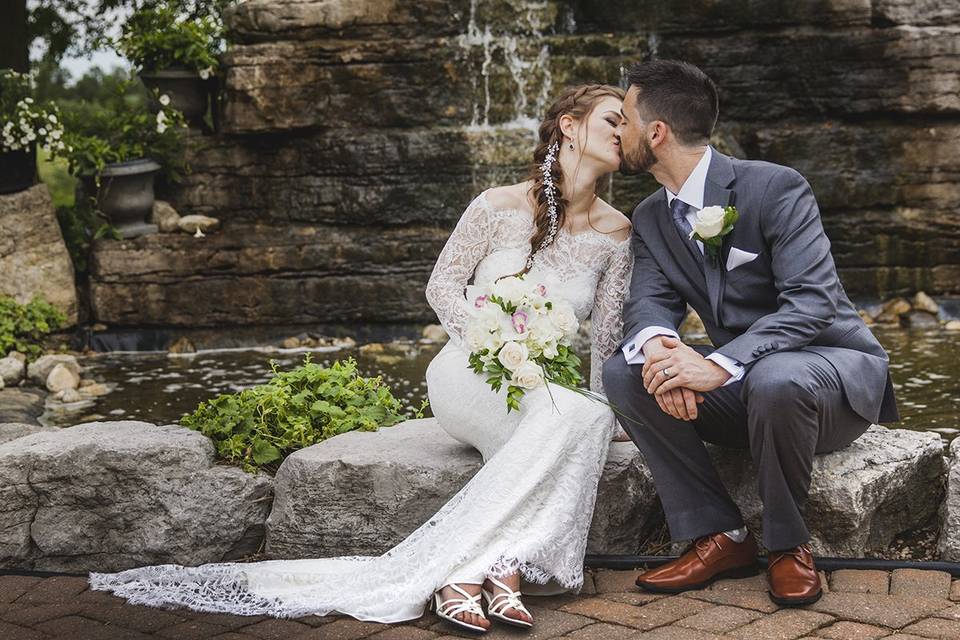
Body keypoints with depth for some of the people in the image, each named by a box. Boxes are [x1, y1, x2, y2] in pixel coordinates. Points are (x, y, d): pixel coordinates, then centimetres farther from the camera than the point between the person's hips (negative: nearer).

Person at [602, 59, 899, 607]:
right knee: (624, 373, -15)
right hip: (743, 385, 6)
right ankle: (720, 537, -11)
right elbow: (649, 301, -6)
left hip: (828, 366, -6)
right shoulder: (651, 218, 5)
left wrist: (719, 365, -39)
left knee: (774, 379, -40)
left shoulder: (775, 187, -18)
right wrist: (656, 344, -32)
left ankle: (789, 545, -14)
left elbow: (814, 301, -28)